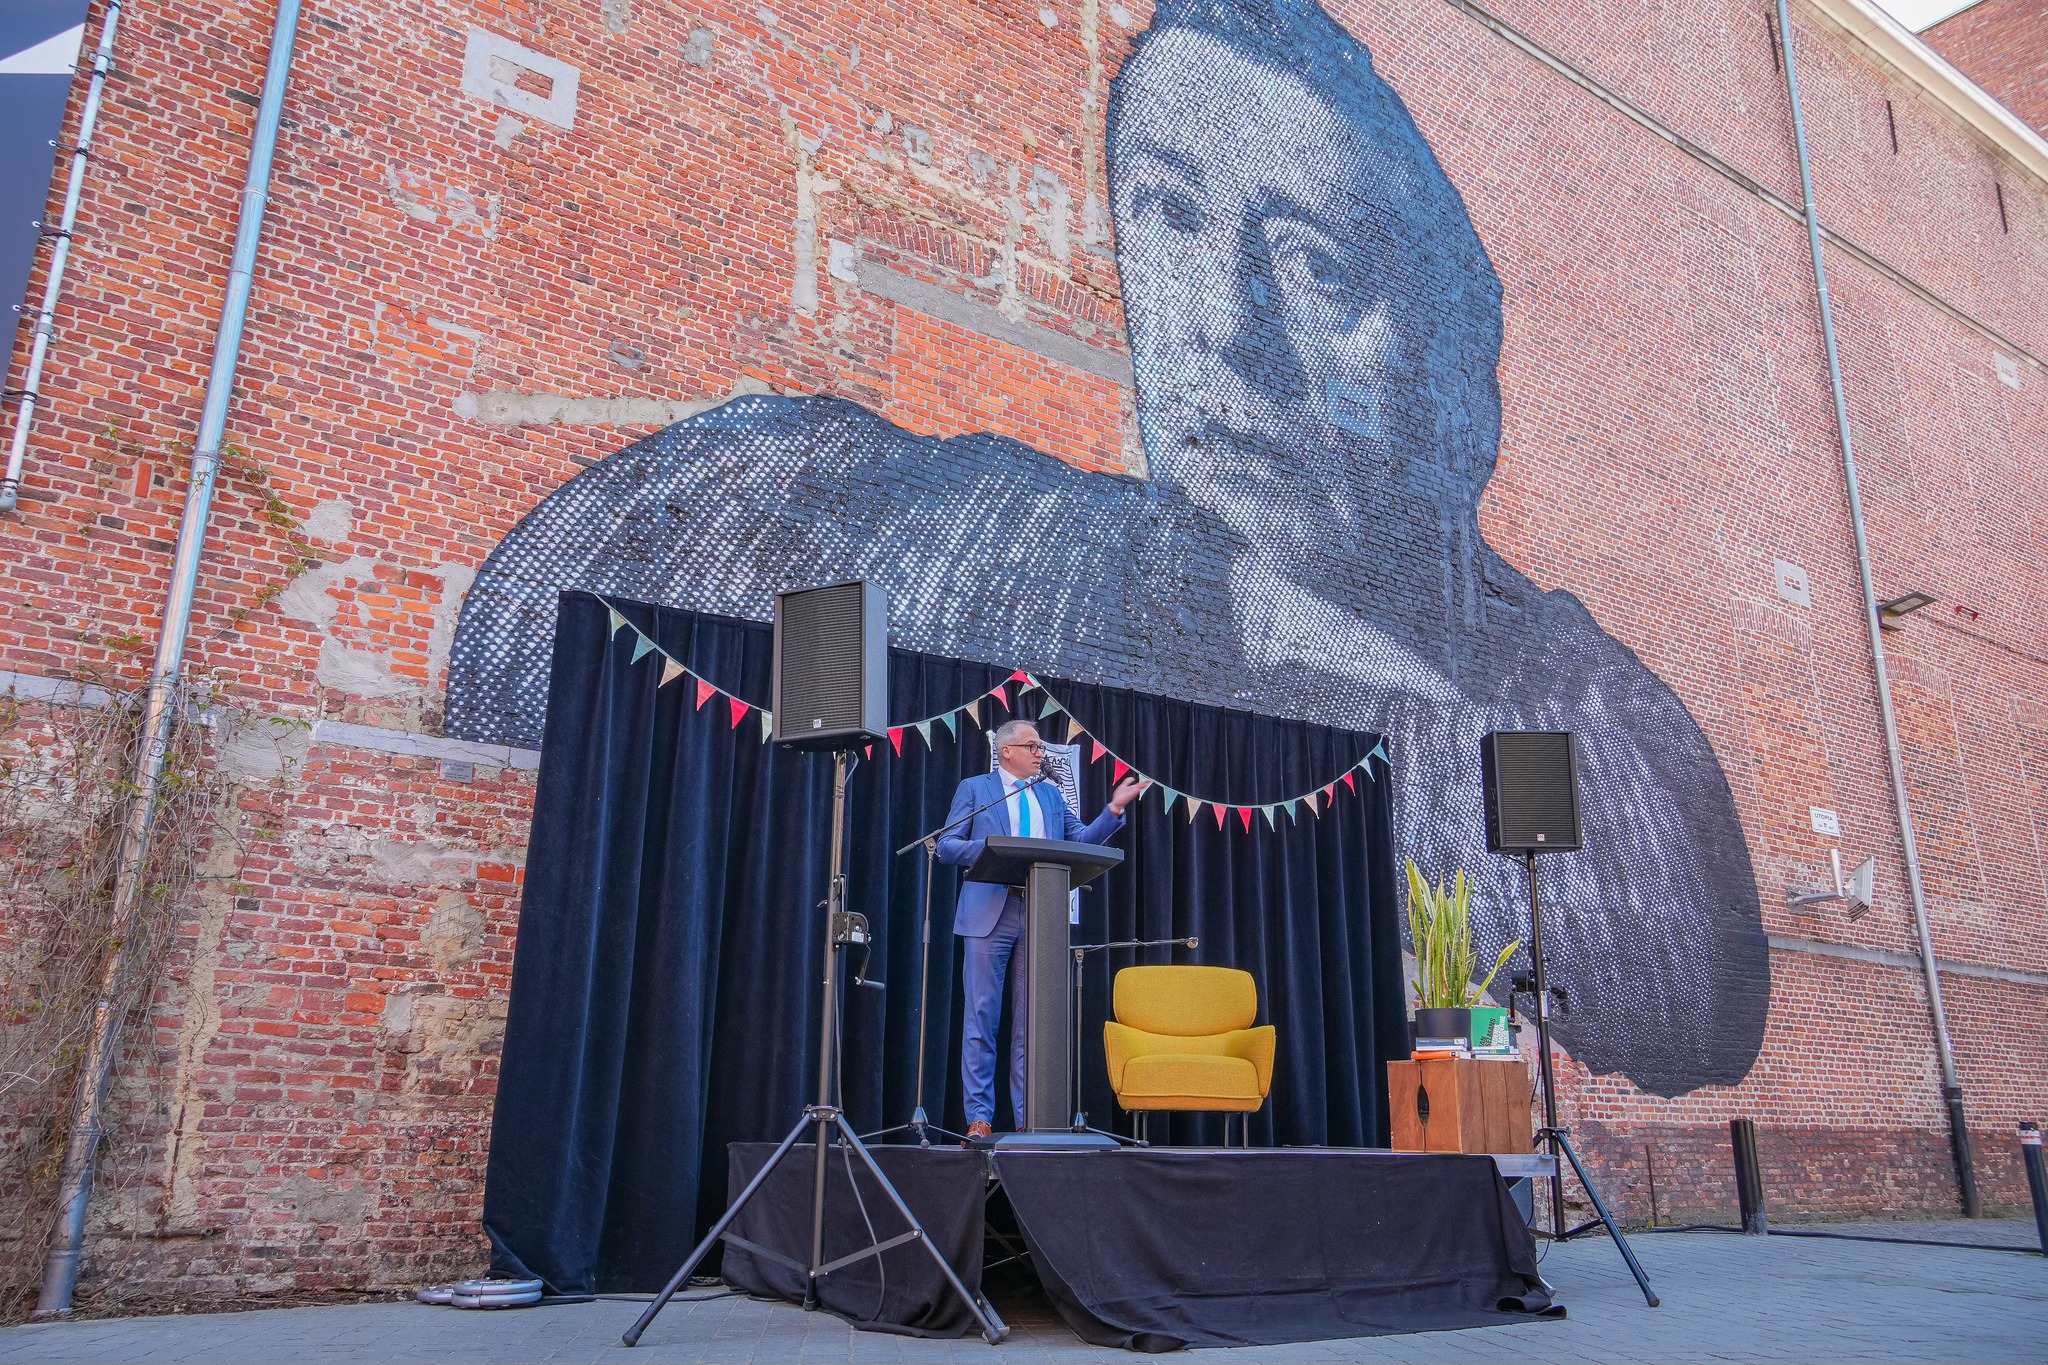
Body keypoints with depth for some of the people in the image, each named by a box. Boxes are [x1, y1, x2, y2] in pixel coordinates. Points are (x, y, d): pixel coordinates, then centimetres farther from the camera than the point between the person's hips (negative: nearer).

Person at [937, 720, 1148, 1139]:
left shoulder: (1051, 795, 20)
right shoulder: (974, 788, 8)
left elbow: (1081, 841, 13)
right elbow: (946, 845, 1)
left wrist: (1114, 808, 2)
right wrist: (991, 847, -15)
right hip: (990, 915, -4)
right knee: (982, 1017, -3)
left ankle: (1029, 1118, 9)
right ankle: (979, 1116, 3)